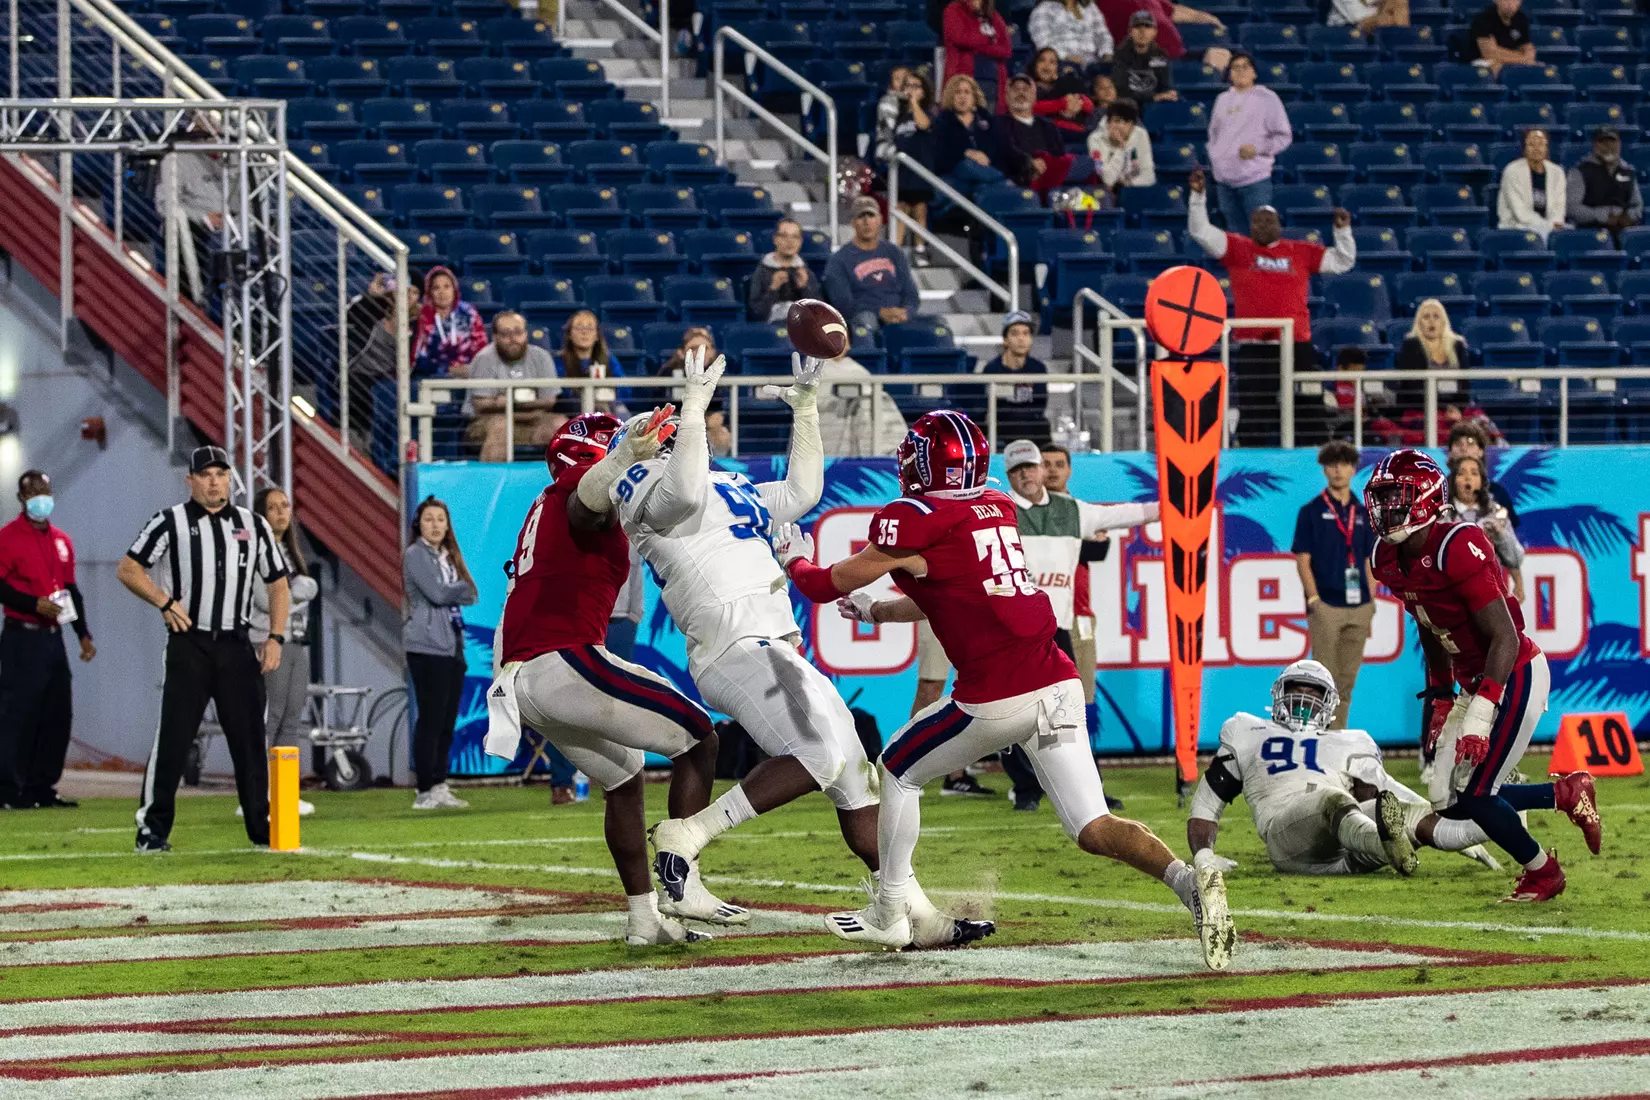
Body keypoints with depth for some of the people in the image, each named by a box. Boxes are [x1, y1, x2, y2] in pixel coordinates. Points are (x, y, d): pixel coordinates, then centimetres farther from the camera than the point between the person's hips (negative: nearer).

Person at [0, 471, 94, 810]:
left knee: (58, 715, 7)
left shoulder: (61, 540, 14)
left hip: (53, 637, 7)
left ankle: (42, 788, 14)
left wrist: (83, 634, 14)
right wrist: (34, 605, -22)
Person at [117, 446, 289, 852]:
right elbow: (127, 569, 1)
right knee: (173, 737, -7)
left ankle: (262, 828, 11)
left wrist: (275, 638, 5)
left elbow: (277, 583, 16)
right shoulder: (170, 522, 1)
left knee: (250, 738, 3)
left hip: (237, 647, 3)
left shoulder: (253, 525, 11)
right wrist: (164, 601, -12)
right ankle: (152, 829, -2)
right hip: (189, 646, -3)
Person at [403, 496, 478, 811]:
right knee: (431, 719, -9)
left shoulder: (449, 557, 20)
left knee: (447, 721, 6)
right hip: (427, 646, -7)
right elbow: (437, 593, -12)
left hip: (452, 644, 7)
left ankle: (439, 787, 9)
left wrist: (452, 592, -6)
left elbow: (471, 596, 12)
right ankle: (426, 791, -9)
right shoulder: (416, 555, -3)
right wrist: (463, 587, 5)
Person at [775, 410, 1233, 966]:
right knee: (1095, 830, 3)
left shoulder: (914, 518, -3)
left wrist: (795, 559, 31)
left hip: (997, 697, -6)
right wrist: (876, 610, 45)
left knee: (898, 770, 19)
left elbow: (830, 585, 9)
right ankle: (1189, 881, -23)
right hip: (1058, 685, 6)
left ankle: (890, 915, 24)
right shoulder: (998, 508, 19)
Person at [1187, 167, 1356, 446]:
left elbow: (1342, 261, 16)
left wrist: (1343, 230, 3)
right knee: (1253, 413, 2)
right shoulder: (1237, 249, 5)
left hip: (1296, 343, 1)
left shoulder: (1301, 252, 10)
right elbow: (1201, 232, -2)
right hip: (1253, 347, -1)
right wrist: (1198, 196, -11)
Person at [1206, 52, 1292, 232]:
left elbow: (1284, 136, -1)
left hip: (1255, 179, -5)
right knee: (1234, 234, 11)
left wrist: (1258, 148, -13)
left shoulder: (1267, 98, -1)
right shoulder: (1223, 99, 15)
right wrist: (1214, 158, 12)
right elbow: (1214, 133, 26)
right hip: (1225, 180, 5)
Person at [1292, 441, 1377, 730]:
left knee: (1347, 679, 7)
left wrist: (1371, 599, 8)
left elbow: (1368, 561, 17)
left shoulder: (1363, 513, 13)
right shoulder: (1311, 511, 0)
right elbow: (1303, 560, -3)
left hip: (1358, 607, 5)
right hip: (1326, 606, -5)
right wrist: (1314, 599, -12)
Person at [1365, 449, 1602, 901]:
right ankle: (1567, 793, 25)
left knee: (1473, 795, -9)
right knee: (1448, 801, 9)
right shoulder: (1391, 560, 0)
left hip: (1516, 677, -9)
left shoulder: (1457, 549, -26)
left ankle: (1542, 872, 15)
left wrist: (1480, 716, -31)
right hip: (1474, 684, 9)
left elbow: (1504, 638, -26)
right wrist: (1440, 701, 19)